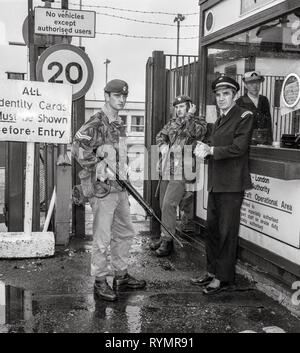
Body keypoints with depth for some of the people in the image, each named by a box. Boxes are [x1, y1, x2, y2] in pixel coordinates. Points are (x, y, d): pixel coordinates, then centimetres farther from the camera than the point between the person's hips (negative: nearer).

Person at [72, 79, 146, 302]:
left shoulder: (119, 124, 15)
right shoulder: (96, 124, -12)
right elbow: (78, 149, -22)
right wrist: (99, 166, -22)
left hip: (119, 187, 9)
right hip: (102, 188, -9)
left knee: (125, 232, 16)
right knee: (102, 237, -2)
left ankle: (121, 275, 29)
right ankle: (100, 282, 11)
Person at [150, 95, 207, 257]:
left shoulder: (199, 122, -1)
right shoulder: (173, 121, 18)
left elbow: (193, 131, -22)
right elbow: (161, 135, 22)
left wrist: (189, 116, -9)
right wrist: (163, 145, 3)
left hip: (182, 172, -7)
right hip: (167, 170, 7)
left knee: (168, 204, -13)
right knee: (163, 204, 10)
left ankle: (167, 241, -5)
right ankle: (165, 236, 23)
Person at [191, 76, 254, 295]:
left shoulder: (244, 117, -6)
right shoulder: (220, 121, 19)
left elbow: (239, 148, -17)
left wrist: (211, 150, -13)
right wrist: (204, 150, -4)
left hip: (232, 185, -8)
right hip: (216, 183, 8)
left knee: (227, 232, -3)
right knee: (212, 228, 12)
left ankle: (224, 278, 6)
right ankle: (212, 271, 24)